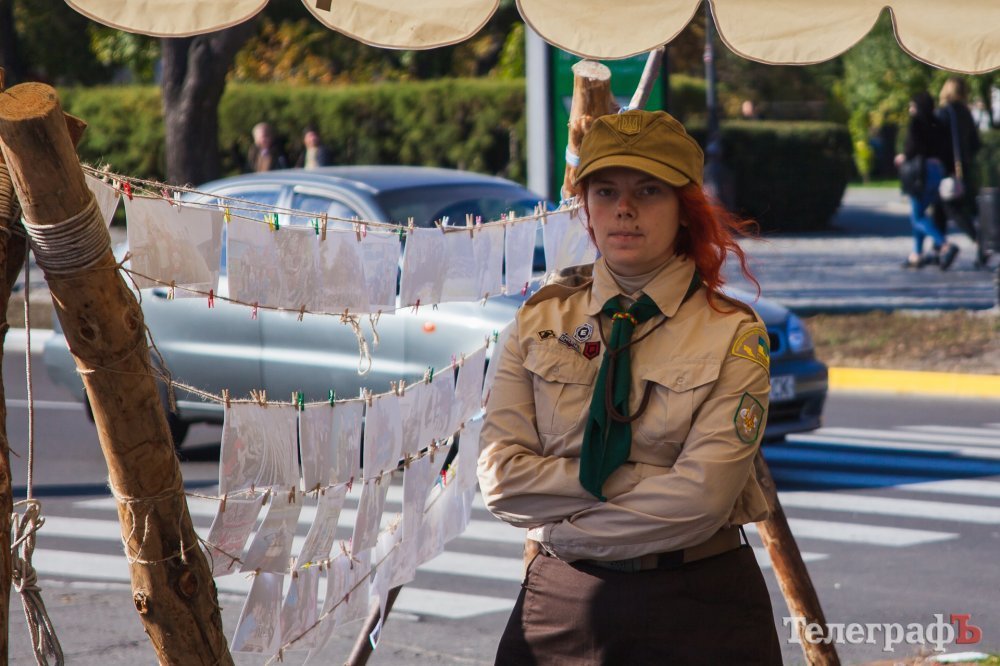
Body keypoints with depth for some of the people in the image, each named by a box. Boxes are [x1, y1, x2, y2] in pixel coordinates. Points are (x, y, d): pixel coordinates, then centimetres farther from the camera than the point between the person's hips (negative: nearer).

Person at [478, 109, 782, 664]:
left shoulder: (734, 336, -4)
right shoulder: (541, 320, 4)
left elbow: (701, 498, -14)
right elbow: (500, 477, -5)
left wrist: (563, 527, -11)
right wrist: (637, 479, -14)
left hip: (699, 616, -2)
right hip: (561, 602, 2)